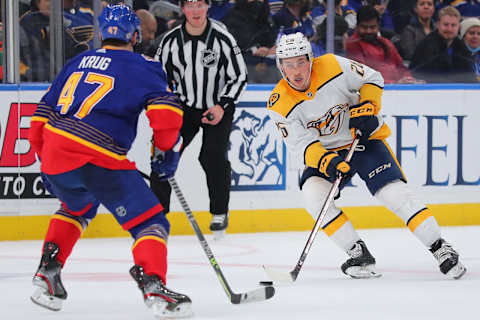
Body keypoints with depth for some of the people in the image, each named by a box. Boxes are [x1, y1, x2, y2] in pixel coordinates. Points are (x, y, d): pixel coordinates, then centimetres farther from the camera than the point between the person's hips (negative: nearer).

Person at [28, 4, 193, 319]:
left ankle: (47, 275, 29)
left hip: (54, 152, 6)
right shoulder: (142, 66, 7)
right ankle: (154, 288, -21)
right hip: (99, 160, -6)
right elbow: (165, 110, -8)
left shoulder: (78, 63, 23)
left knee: (77, 208, 36)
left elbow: (43, 113, 24)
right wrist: (169, 150, 6)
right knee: (150, 222, 0)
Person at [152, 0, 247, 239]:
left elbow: (239, 77, -7)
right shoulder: (171, 40, -7)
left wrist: (222, 106, -17)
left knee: (213, 158, -16)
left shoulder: (222, 38, -14)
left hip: (219, 106, -3)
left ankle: (220, 213, 3)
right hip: (185, 107, 3)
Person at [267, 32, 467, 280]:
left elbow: (373, 79, -3)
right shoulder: (279, 104, -14)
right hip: (325, 153, 2)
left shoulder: (332, 66, -18)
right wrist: (325, 161, -33)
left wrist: (366, 107, -19)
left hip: (365, 139, -2)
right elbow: (301, 145, -16)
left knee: (394, 193, -18)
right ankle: (359, 255, -15)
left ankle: (441, 249, -10)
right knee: (312, 193, -24)